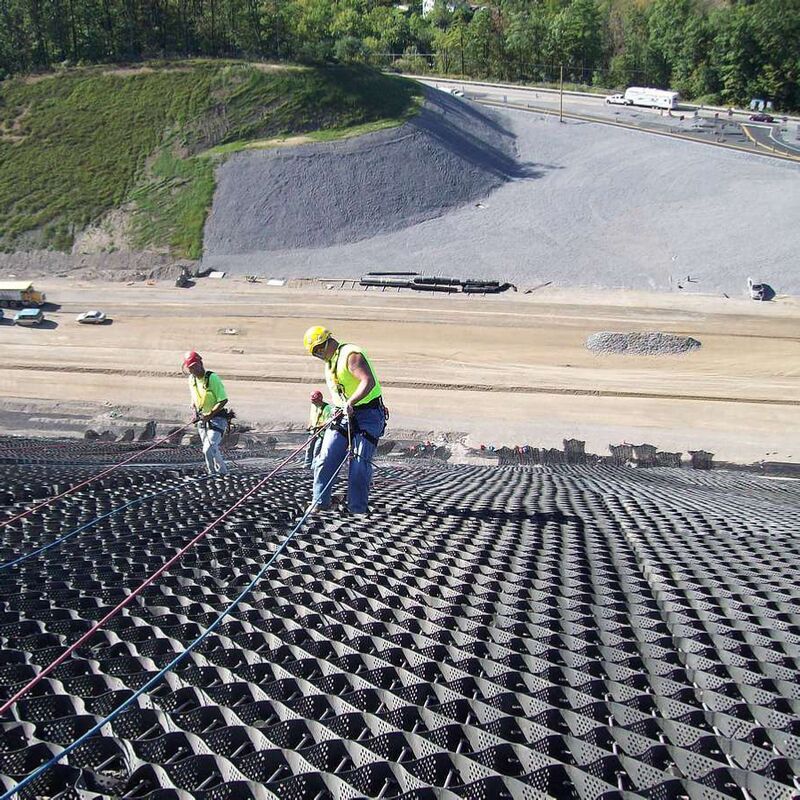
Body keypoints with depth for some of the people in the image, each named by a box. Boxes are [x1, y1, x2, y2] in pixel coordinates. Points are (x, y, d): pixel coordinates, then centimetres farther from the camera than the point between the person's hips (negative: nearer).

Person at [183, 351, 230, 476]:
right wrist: (193, 406, 7)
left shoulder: (212, 378, -19)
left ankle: (221, 472, 0)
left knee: (209, 449, -18)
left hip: (216, 418, -7)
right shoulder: (191, 379, 3)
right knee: (213, 449, 12)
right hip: (202, 419, 7)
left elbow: (223, 400, -20)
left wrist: (210, 415, -23)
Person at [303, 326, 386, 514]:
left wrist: (350, 403, -40)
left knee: (359, 464, -10)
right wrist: (341, 407, 11)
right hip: (344, 415, 8)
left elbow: (369, 382, -30)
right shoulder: (330, 363, 16)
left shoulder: (351, 355, -15)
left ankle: (357, 510, 0)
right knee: (326, 459, -2)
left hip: (368, 415, -8)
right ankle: (320, 505, 7)